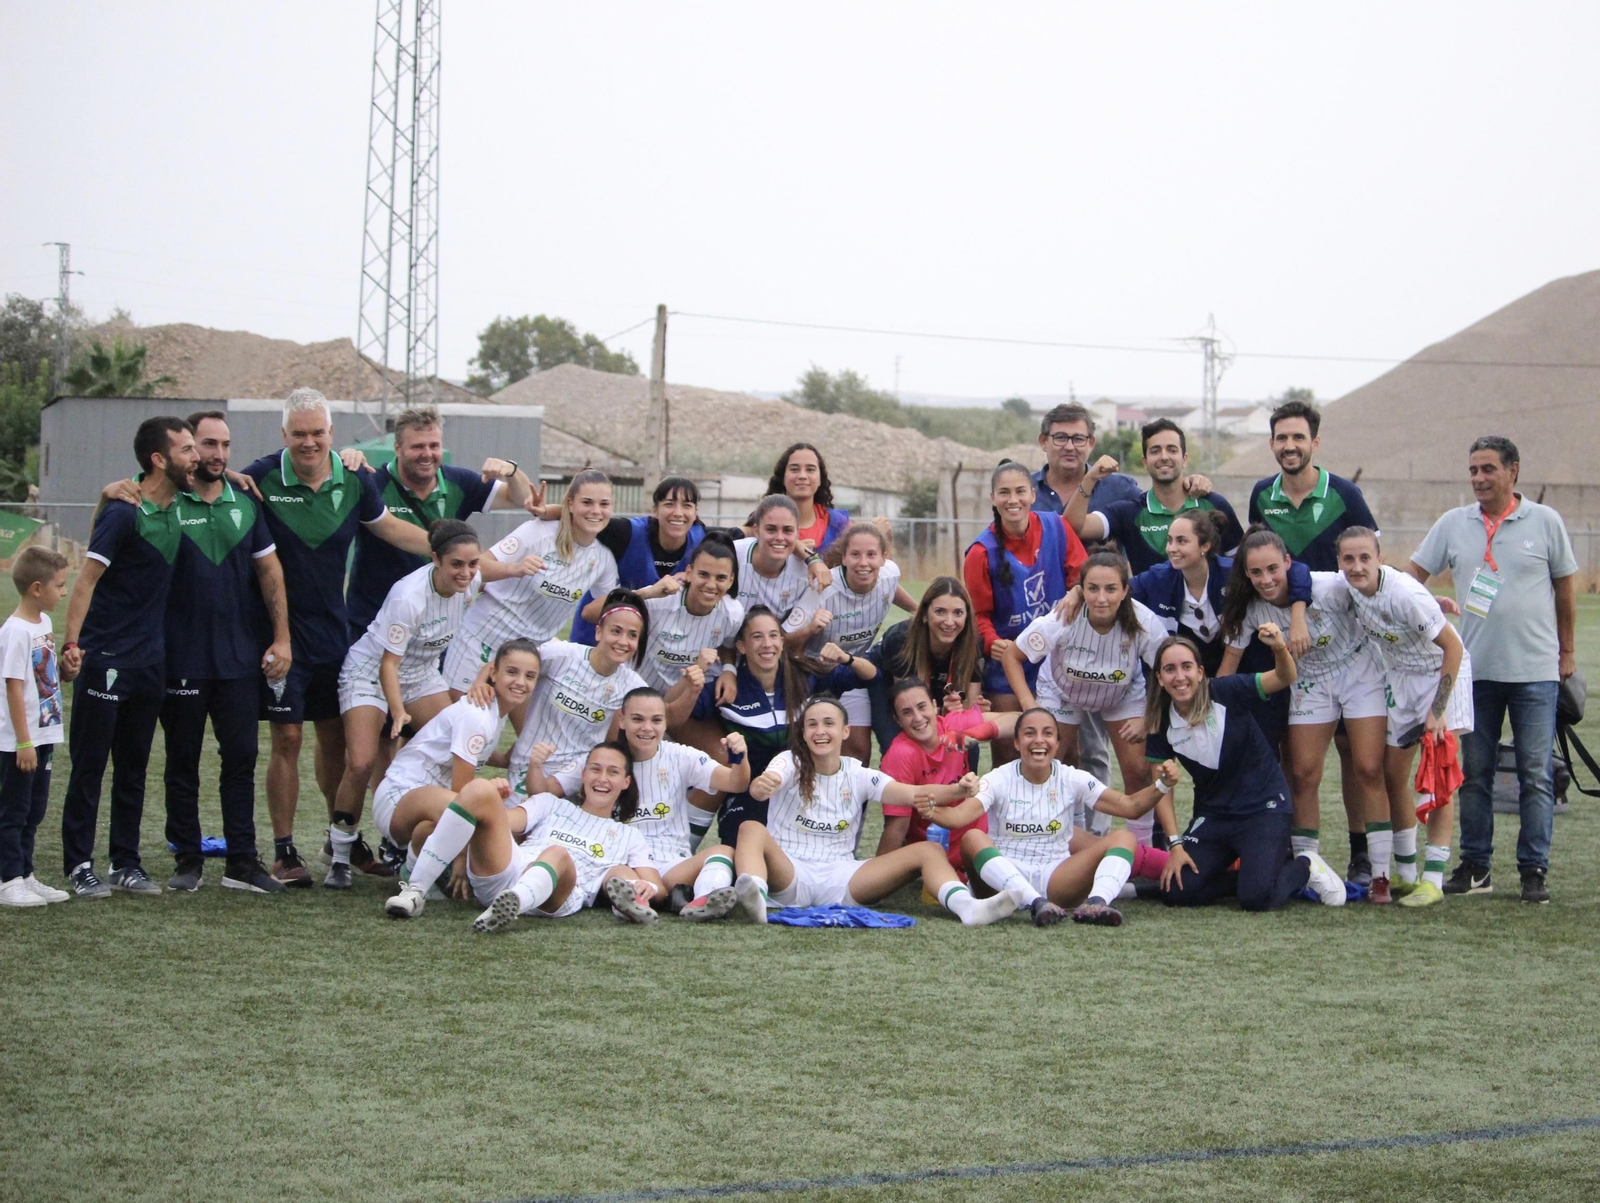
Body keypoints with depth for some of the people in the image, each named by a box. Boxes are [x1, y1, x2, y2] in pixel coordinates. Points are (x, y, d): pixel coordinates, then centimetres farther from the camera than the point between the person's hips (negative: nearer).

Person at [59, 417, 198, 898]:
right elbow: (87, 580, -17)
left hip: (150, 660, 7)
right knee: (89, 764, 1)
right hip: (106, 657, -7)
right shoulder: (123, 514, -14)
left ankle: (126, 864, 18)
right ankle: (79, 866, 7)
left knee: (133, 767, 12)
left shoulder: (178, 508, 7)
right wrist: (72, 643, -25)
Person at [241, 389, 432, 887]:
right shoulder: (261, 479, -12)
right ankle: (284, 851, 6)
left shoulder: (354, 482, 0)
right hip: (282, 630, -4)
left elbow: (390, 528, 14)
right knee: (287, 738, -3)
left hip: (333, 630, 4)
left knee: (335, 737, 12)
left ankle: (347, 840, 25)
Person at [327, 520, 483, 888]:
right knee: (361, 763, -20)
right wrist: (398, 713, -40)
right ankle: (339, 858, -5)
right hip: (370, 673, -6)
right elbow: (389, 663, -28)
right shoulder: (409, 596, -33)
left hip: (422, 675, 6)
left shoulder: (470, 582, -16)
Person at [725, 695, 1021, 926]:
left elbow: (912, 793, -7)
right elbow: (764, 786, -23)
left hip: (841, 877, 3)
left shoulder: (857, 775, 8)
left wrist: (957, 790, -27)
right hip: (790, 872, -3)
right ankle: (756, 897, -64)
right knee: (751, 830, -33)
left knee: (928, 850, -12)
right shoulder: (791, 763, 1)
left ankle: (966, 906, -41)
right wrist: (761, 786, -49)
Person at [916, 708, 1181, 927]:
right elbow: (961, 815, -19)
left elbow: (1129, 806, -3)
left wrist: (1161, 787, -21)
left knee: (1124, 838, -15)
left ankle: (1096, 903, -43)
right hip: (1006, 879, -2)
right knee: (972, 838, -30)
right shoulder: (1000, 780, -2)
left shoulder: (1073, 780, 5)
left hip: (1056, 881, 2)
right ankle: (1036, 904, -48)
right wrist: (932, 812, -41)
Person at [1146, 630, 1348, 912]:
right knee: (1176, 892, -12)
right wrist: (1175, 844, -8)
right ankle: (1240, 870, 16)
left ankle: (1306, 867, 11)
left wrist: (1280, 649, -42)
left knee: (1256, 898, -22)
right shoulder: (1161, 726, -6)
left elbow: (1284, 678, -21)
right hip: (1212, 813, 4)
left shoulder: (1226, 692, -16)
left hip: (1264, 807, -4)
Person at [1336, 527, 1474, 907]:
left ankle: (1433, 879, -7)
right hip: (1399, 676, 7)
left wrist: (1438, 710, -24)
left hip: (1442, 673, -7)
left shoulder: (1405, 594, -31)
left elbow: (1453, 647, -24)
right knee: (1392, 775, 6)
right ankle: (1405, 874, 16)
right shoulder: (1345, 587, -13)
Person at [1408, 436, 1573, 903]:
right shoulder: (1453, 524, 5)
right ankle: (1474, 866, 14)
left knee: (1535, 774, -2)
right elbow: (1413, 574, 10)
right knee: (1474, 773, 7)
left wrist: (1567, 650, 10)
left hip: (1535, 669, -2)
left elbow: (1566, 586, 8)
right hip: (1475, 668, 2)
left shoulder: (1545, 522, 1)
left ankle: (1534, 870, 3)